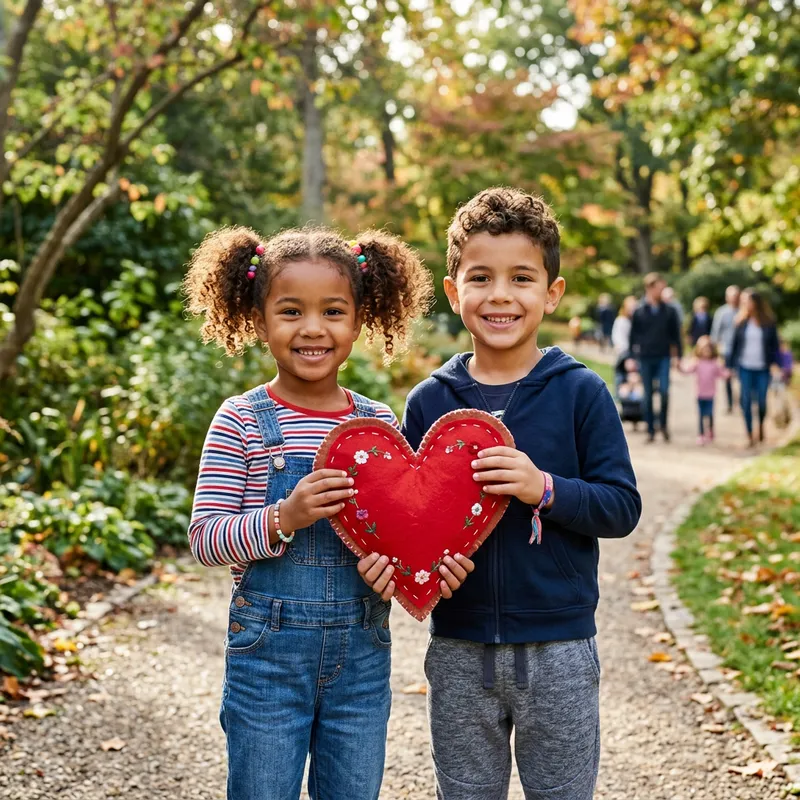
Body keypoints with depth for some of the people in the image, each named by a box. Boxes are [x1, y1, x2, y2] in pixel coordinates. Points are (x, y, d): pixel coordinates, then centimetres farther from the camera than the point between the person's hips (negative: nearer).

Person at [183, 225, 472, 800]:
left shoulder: (380, 424, 2)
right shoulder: (242, 423, -8)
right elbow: (204, 538, -11)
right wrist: (282, 519, -27)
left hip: (363, 655, 3)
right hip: (269, 653, -3)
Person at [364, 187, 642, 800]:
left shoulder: (580, 393, -6)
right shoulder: (429, 402, 0)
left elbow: (622, 507, -8)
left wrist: (544, 488, -23)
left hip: (558, 648, -2)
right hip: (459, 650, 2)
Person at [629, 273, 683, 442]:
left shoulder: (669, 311, 3)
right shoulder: (639, 312, 1)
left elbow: (676, 334, 7)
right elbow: (633, 336, 7)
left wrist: (678, 355, 4)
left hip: (663, 357, 0)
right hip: (645, 358, 0)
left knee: (664, 391, -13)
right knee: (648, 394, 5)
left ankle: (663, 424, 8)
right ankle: (650, 430, 14)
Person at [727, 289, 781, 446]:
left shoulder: (769, 322, -2)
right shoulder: (742, 322, 1)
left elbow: (775, 345, 2)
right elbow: (735, 344, 5)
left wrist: (775, 363, -7)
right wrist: (730, 366, 4)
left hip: (762, 368, -1)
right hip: (745, 367, 1)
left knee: (761, 401, 4)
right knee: (746, 401, -1)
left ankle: (761, 426, 34)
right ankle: (750, 435, 8)